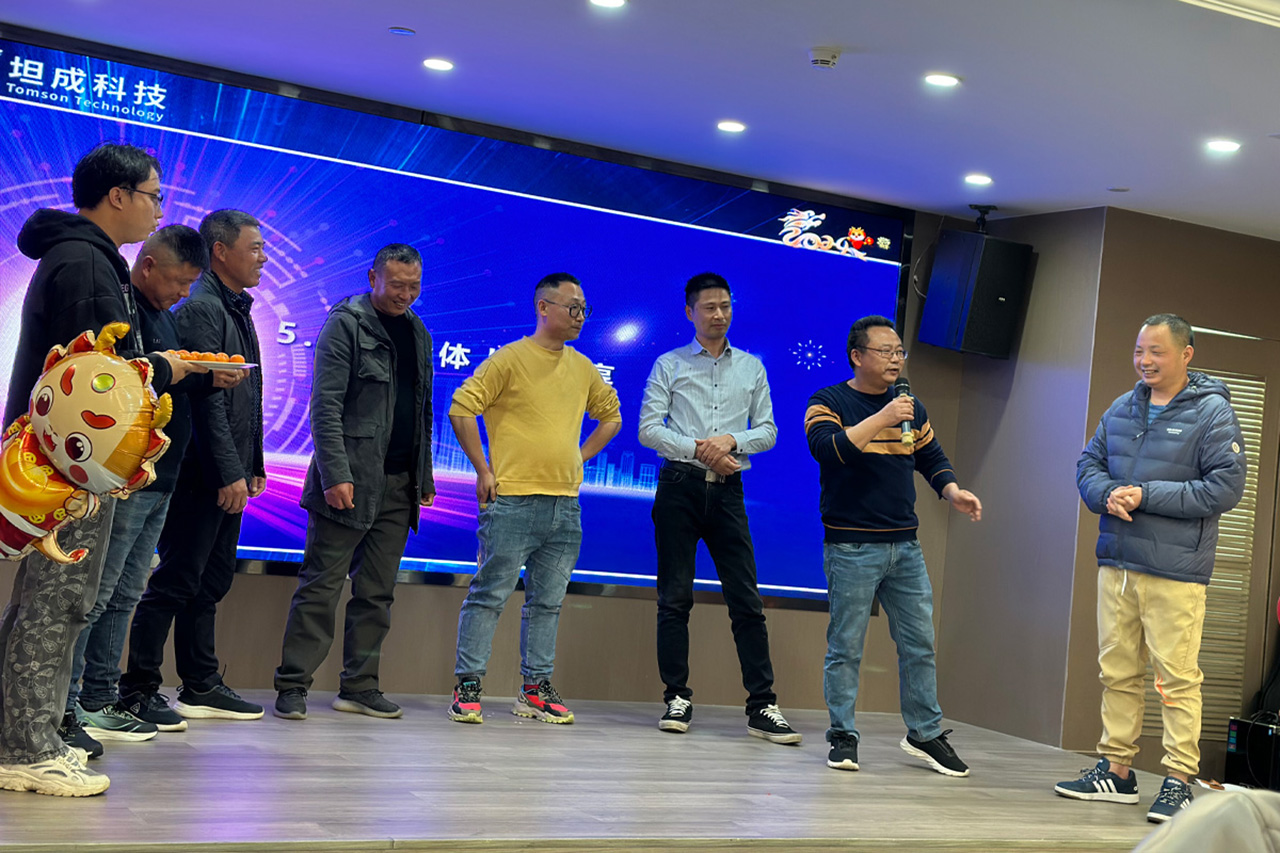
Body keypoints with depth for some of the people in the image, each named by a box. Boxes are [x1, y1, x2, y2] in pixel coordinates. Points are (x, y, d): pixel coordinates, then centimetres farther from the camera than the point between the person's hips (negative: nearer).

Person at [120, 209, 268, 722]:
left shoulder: (237, 309, 19)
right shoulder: (201, 308, -11)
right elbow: (207, 398, -19)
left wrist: (253, 465, 17)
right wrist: (230, 472, -21)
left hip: (229, 476, 10)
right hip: (203, 474, -10)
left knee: (211, 582, 12)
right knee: (176, 581, -5)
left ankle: (201, 687, 19)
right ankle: (138, 689, 1)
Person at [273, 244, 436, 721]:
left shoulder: (418, 333, 17)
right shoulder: (347, 324, -4)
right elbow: (325, 406, -11)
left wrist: (424, 477, 14)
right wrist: (336, 474, -20)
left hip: (399, 484, 6)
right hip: (351, 479, -6)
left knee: (377, 592, 7)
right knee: (321, 585, -4)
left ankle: (359, 687, 13)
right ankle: (292, 687, 2)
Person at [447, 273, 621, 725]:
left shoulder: (583, 368, 13)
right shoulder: (510, 359, -5)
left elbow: (611, 415, 28)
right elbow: (461, 408, -8)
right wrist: (484, 470, -8)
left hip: (565, 505, 6)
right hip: (513, 501, -6)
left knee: (547, 601, 10)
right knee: (490, 594, -4)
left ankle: (536, 689, 17)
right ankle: (467, 687, 3)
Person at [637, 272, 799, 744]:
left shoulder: (751, 367, 15)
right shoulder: (669, 365, 7)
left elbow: (768, 430, 11)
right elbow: (649, 428, -1)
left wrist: (731, 440, -8)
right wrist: (700, 449, -12)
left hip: (727, 491, 2)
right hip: (680, 486, -2)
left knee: (746, 599, -2)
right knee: (675, 596, 0)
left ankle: (762, 707, -1)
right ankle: (677, 699, 7)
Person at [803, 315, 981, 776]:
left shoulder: (911, 408, 15)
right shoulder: (829, 402, -3)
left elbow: (932, 458, 22)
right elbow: (826, 448, -21)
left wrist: (953, 491, 3)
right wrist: (881, 419, -25)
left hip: (905, 546, 6)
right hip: (851, 548, -5)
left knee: (920, 643, 8)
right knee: (846, 646, -1)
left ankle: (925, 733, 19)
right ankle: (843, 737, 9)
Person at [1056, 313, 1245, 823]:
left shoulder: (1212, 413, -5)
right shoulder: (1122, 409, 13)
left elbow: (1225, 487, -12)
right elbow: (1088, 465, 16)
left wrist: (1146, 495, -16)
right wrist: (1108, 494, -7)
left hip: (1175, 571, -6)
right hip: (1116, 565, 6)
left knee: (1178, 677, -5)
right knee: (1117, 671, 10)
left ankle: (1179, 781, 3)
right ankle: (1116, 770, 19)